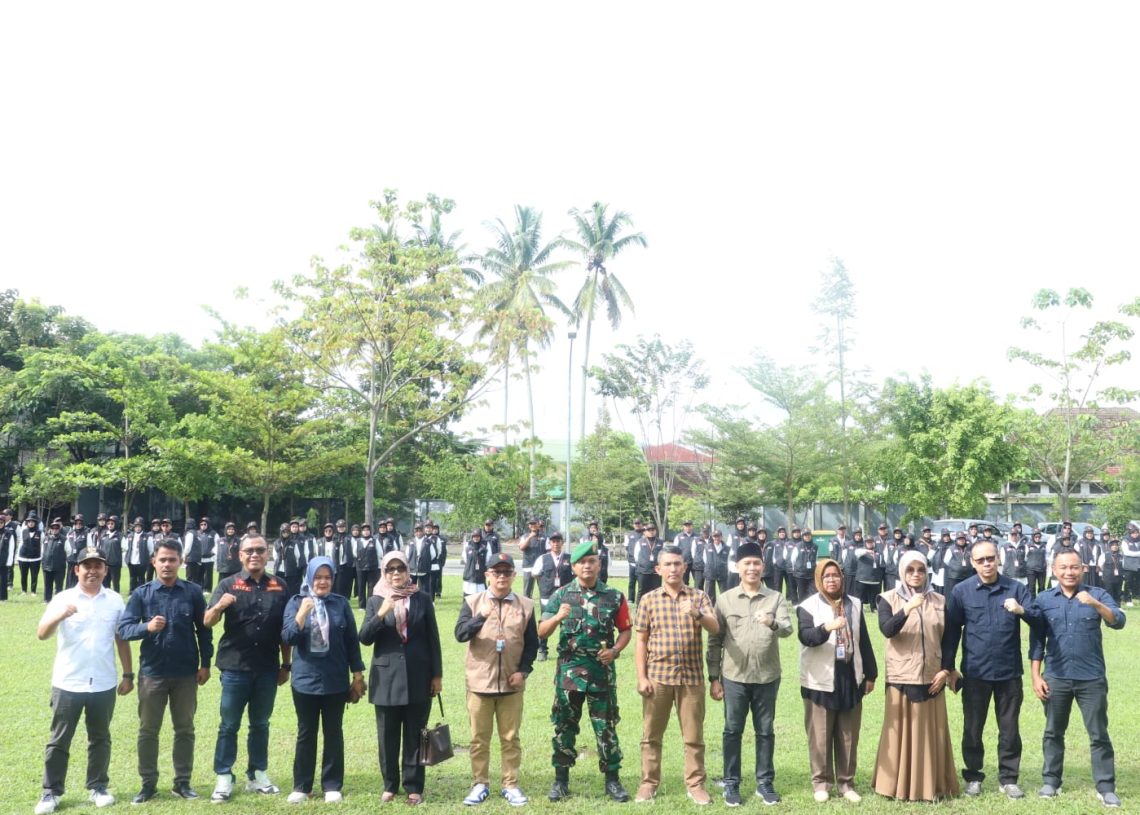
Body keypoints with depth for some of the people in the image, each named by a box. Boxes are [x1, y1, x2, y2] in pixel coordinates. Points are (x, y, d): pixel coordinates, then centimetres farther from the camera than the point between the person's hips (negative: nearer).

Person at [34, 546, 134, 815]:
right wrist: (60, 616, -35)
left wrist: (128, 675, 7)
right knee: (59, 740, 6)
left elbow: (121, 640, 9)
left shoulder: (115, 601, 3)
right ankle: (51, 792, 15)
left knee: (100, 738, 12)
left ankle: (98, 787, 24)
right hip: (67, 684, -2)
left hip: (104, 685, 2)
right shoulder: (63, 599, -5)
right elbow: (42, 634, -15)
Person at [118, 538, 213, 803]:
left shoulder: (193, 592, -3)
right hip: (152, 672, 0)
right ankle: (148, 783, 23)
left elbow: (203, 629, 3)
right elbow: (123, 628, -9)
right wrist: (147, 626, -28)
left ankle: (182, 782, 23)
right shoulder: (141, 593, -4)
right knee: (148, 730, 10)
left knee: (185, 729, 11)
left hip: (186, 673, 0)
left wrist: (205, 664, 2)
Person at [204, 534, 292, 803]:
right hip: (235, 667, -2)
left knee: (260, 724, 13)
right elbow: (208, 622, -10)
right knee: (229, 725, 5)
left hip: (268, 668, 2)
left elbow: (285, 630, 9)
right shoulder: (229, 584, -3)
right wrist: (219, 606, -31)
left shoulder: (279, 586, 4)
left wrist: (286, 665, 9)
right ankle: (224, 779, 12)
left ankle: (257, 775, 23)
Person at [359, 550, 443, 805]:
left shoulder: (422, 598, 2)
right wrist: (382, 613, -20)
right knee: (388, 737, 8)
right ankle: (390, 785, 22)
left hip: (418, 677, 0)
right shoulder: (376, 601, 3)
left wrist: (437, 675, 2)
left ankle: (414, 787, 15)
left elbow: (432, 638, 3)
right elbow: (364, 638, -6)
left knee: (415, 735, 5)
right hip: (387, 678, 1)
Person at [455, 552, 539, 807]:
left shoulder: (526, 605, 2)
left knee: (510, 738, 8)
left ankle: (510, 785, 19)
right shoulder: (472, 602, 0)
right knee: (479, 738, 8)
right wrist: (481, 617, -28)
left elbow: (532, 643, 6)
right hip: (479, 682, 0)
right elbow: (460, 634, -13)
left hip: (511, 683, 1)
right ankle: (480, 784, 20)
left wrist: (523, 671, -6)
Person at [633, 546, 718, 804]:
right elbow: (641, 641, 3)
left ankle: (695, 784, 17)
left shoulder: (699, 596, 4)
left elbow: (715, 628, -9)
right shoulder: (648, 599, 3)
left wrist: (696, 613, -29)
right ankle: (649, 783, 19)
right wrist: (641, 677, -4)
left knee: (694, 735, 6)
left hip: (691, 676, 0)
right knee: (651, 734, 8)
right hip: (658, 675, 0)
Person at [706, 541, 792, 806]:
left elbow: (788, 628, -13)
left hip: (767, 677, 1)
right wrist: (714, 678, 1)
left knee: (765, 731, 10)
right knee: (732, 731, 7)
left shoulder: (776, 598, 1)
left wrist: (773, 623, -36)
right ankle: (731, 783, 17)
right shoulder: (725, 599, 1)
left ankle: (765, 782, 22)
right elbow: (715, 640, 3)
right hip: (734, 677, 0)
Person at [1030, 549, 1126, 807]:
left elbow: (1118, 622, -17)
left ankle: (1106, 787, 13)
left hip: (1092, 678, -1)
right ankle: (1050, 781, 22)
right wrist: (1036, 676, -1)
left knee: (1099, 734, 4)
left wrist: (1096, 604, -34)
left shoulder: (1097, 595, -1)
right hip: (1056, 678, 1)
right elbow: (1036, 641, 3)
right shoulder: (1044, 599, 1)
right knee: (1053, 732, 11)